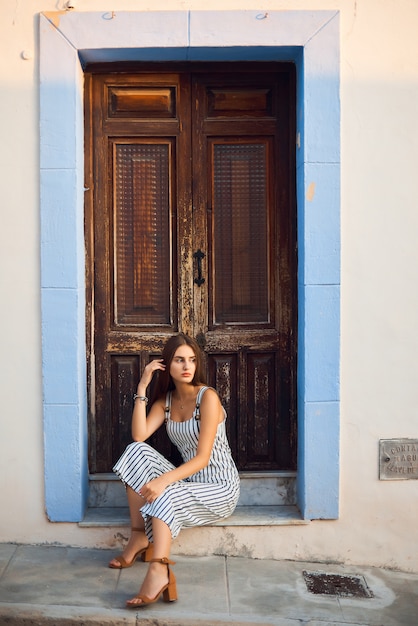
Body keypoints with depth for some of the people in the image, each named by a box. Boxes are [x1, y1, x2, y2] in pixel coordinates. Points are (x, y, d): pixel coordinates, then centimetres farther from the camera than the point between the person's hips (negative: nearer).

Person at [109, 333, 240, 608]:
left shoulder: (207, 397, -15)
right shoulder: (166, 400, 6)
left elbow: (202, 458, -22)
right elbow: (139, 435, -10)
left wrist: (164, 480, -35)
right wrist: (142, 387, -12)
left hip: (220, 488, -7)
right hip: (188, 482, 7)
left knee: (164, 495, -34)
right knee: (136, 451, -14)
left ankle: (159, 572, -46)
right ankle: (138, 536, -15)